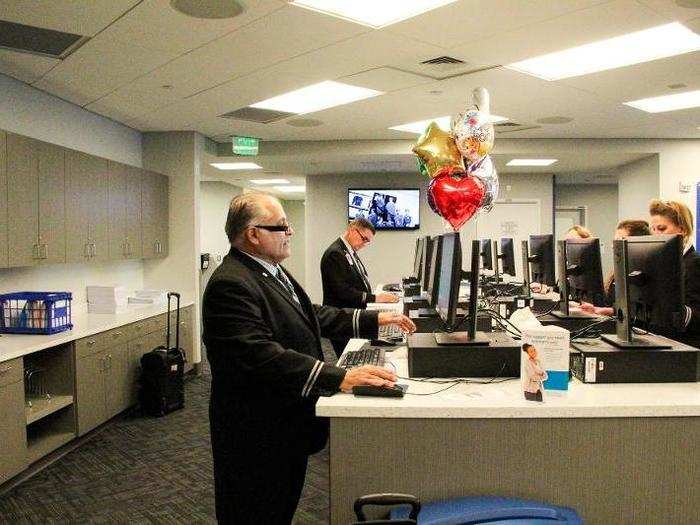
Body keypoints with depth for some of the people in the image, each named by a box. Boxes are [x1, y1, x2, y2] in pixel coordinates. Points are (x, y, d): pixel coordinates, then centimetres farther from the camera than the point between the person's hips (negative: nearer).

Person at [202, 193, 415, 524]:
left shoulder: (272, 271, 8)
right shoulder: (230, 285, -24)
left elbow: (313, 315, 14)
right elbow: (263, 355, -33)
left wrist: (375, 320, 8)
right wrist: (339, 378, -37)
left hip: (289, 426, 10)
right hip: (258, 436, -9)